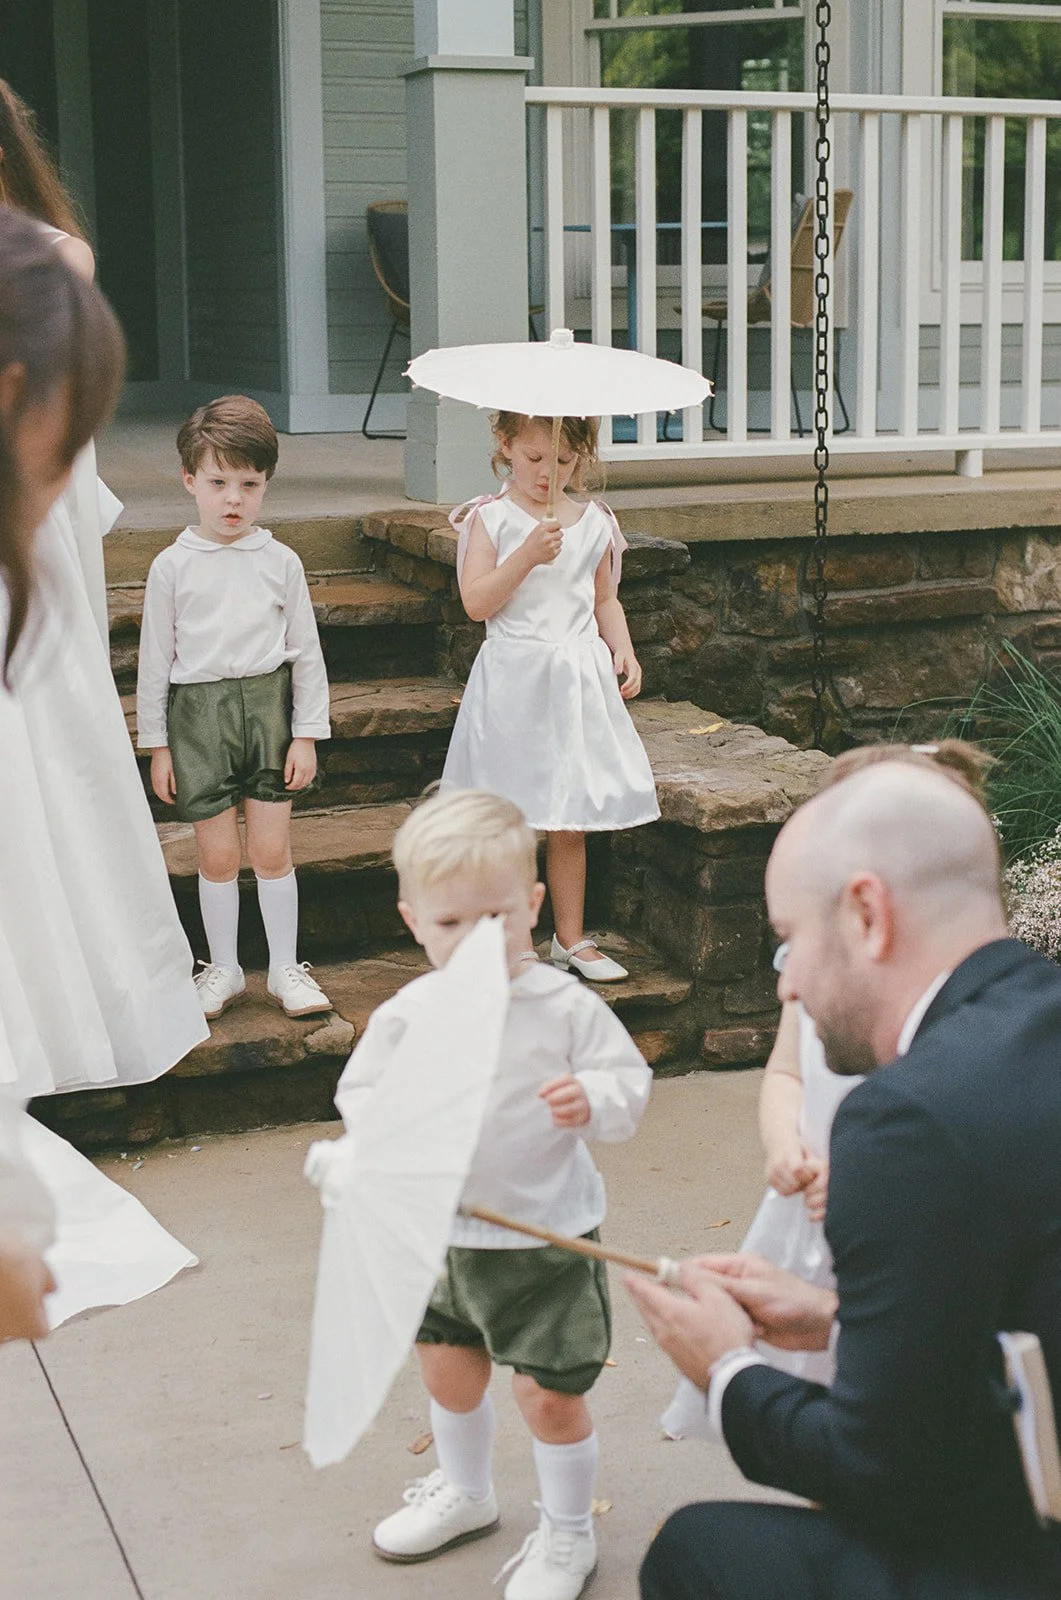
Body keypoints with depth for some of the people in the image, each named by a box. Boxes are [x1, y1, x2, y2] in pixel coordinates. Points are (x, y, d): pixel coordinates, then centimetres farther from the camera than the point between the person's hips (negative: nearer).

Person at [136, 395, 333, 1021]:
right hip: (197, 713, 0)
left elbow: (306, 652, 6)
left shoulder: (281, 562, 2)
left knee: (273, 849, 3)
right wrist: (156, 743, 3)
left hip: (267, 706, 1)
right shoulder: (173, 567, -1)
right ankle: (224, 969, 20)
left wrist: (308, 733, 3)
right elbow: (155, 658, 4)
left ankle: (285, 967, 16)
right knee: (218, 854, 4)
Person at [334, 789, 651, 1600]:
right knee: (449, 1373, 22)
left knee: (549, 1394, 1)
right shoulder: (407, 1015, -7)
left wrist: (592, 1101, -33)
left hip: (548, 1235, -4)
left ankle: (569, 1533, 27)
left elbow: (630, 1084, -11)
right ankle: (466, 1493, 51)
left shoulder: (564, 1006, -15)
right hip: (446, 1232, 5)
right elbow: (360, 1094, -2)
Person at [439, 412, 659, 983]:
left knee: (570, 820, 10)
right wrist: (527, 554, -23)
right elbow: (476, 603, -13)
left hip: (579, 676, 4)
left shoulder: (594, 522, 8)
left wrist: (622, 648, 2)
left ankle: (571, 937, 22)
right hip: (514, 679, -4)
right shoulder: (490, 519, -4)